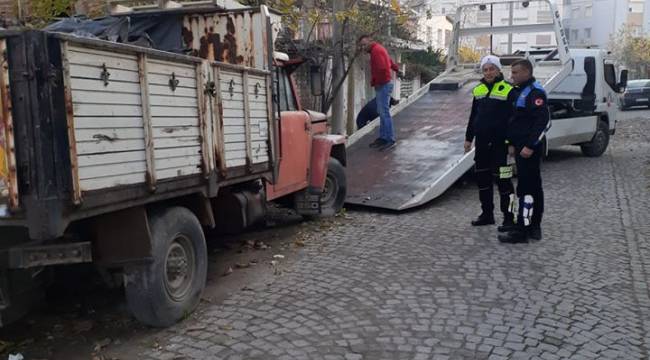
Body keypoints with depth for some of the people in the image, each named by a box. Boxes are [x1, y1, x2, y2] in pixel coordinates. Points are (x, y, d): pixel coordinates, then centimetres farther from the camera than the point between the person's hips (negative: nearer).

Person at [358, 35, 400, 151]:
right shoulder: (377, 49, 18)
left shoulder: (376, 50, -14)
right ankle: (383, 137, 17)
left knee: (384, 112, -11)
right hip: (382, 85, 11)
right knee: (382, 112, 12)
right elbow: (389, 62, 31)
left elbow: (382, 69, -24)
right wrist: (396, 68, 42)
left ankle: (390, 139, -9)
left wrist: (377, 83, -14)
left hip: (383, 85, -11)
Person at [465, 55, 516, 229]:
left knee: (502, 180, -5)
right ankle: (487, 214, 24)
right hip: (481, 143, 7)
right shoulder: (478, 90, 12)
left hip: (500, 143, -7)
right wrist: (468, 138, 17)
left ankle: (508, 217, 4)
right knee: (482, 179, 12)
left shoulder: (508, 90, -8)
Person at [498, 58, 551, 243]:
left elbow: (544, 121, -21)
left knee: (526, 189, -9)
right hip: (521, 147, 10)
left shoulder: (535, 92, -13)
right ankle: (534, 227, 22)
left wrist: (530, 146, -24)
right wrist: (514, 143, 19)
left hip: (529, 149, -10)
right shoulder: (519, 91, 18)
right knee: (533, 187, 14)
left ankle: (522, 230, -6)